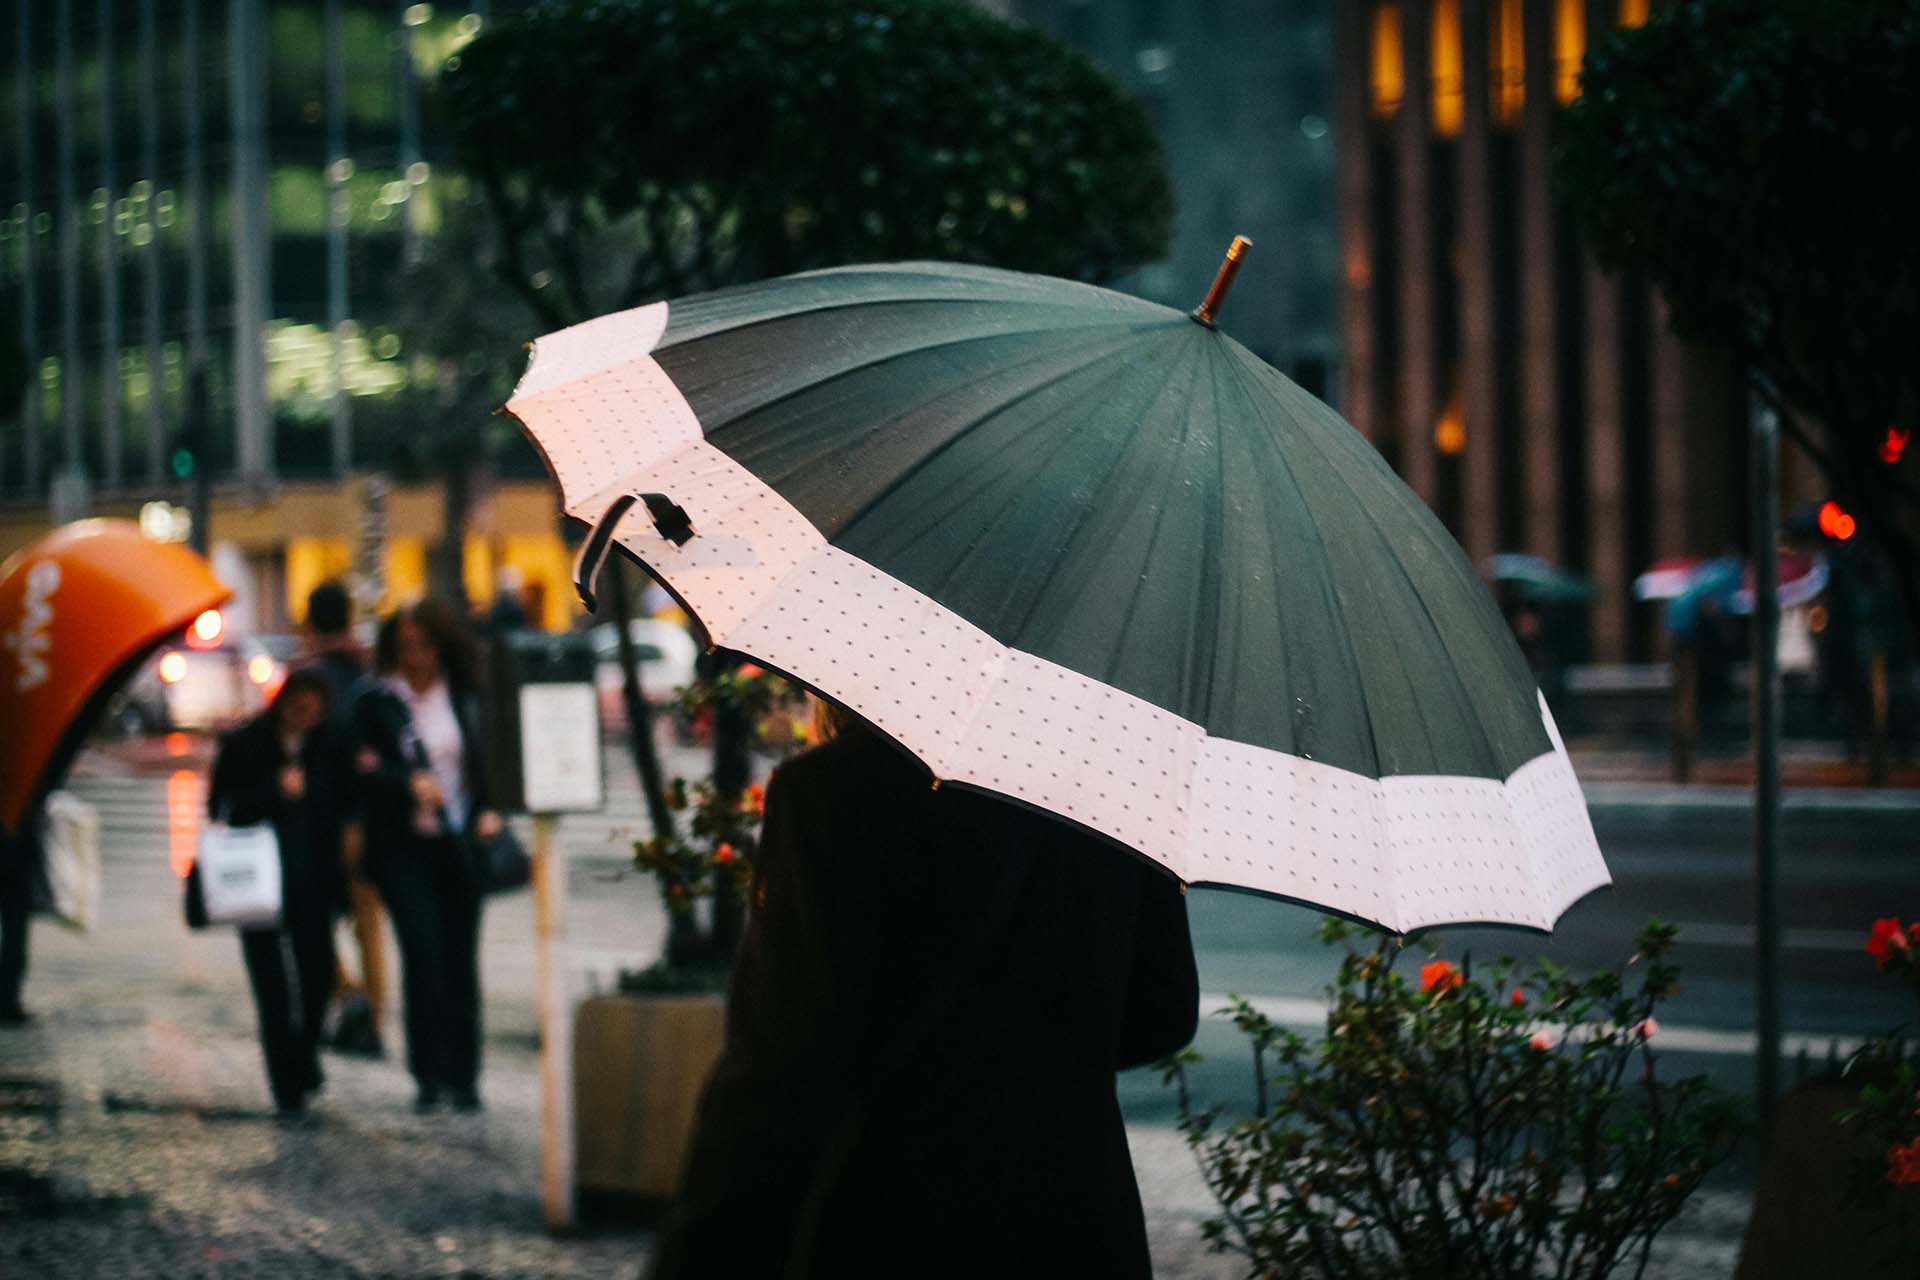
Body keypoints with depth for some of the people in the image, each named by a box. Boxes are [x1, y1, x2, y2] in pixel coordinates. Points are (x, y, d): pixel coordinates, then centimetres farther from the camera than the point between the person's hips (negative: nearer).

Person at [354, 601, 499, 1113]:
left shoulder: (466, 699, 9)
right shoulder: (376, 702, 2)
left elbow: (487, 759, 15)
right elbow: (364, 770, -3)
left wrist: (488, 812, 1)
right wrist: (409, 784, -19)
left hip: (459, 840, 3)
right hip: (403, 844, -2)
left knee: (460, 955, 3)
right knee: (422, 946, -14)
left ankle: (463, 1076, 10)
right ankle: (429, 1074, -8)